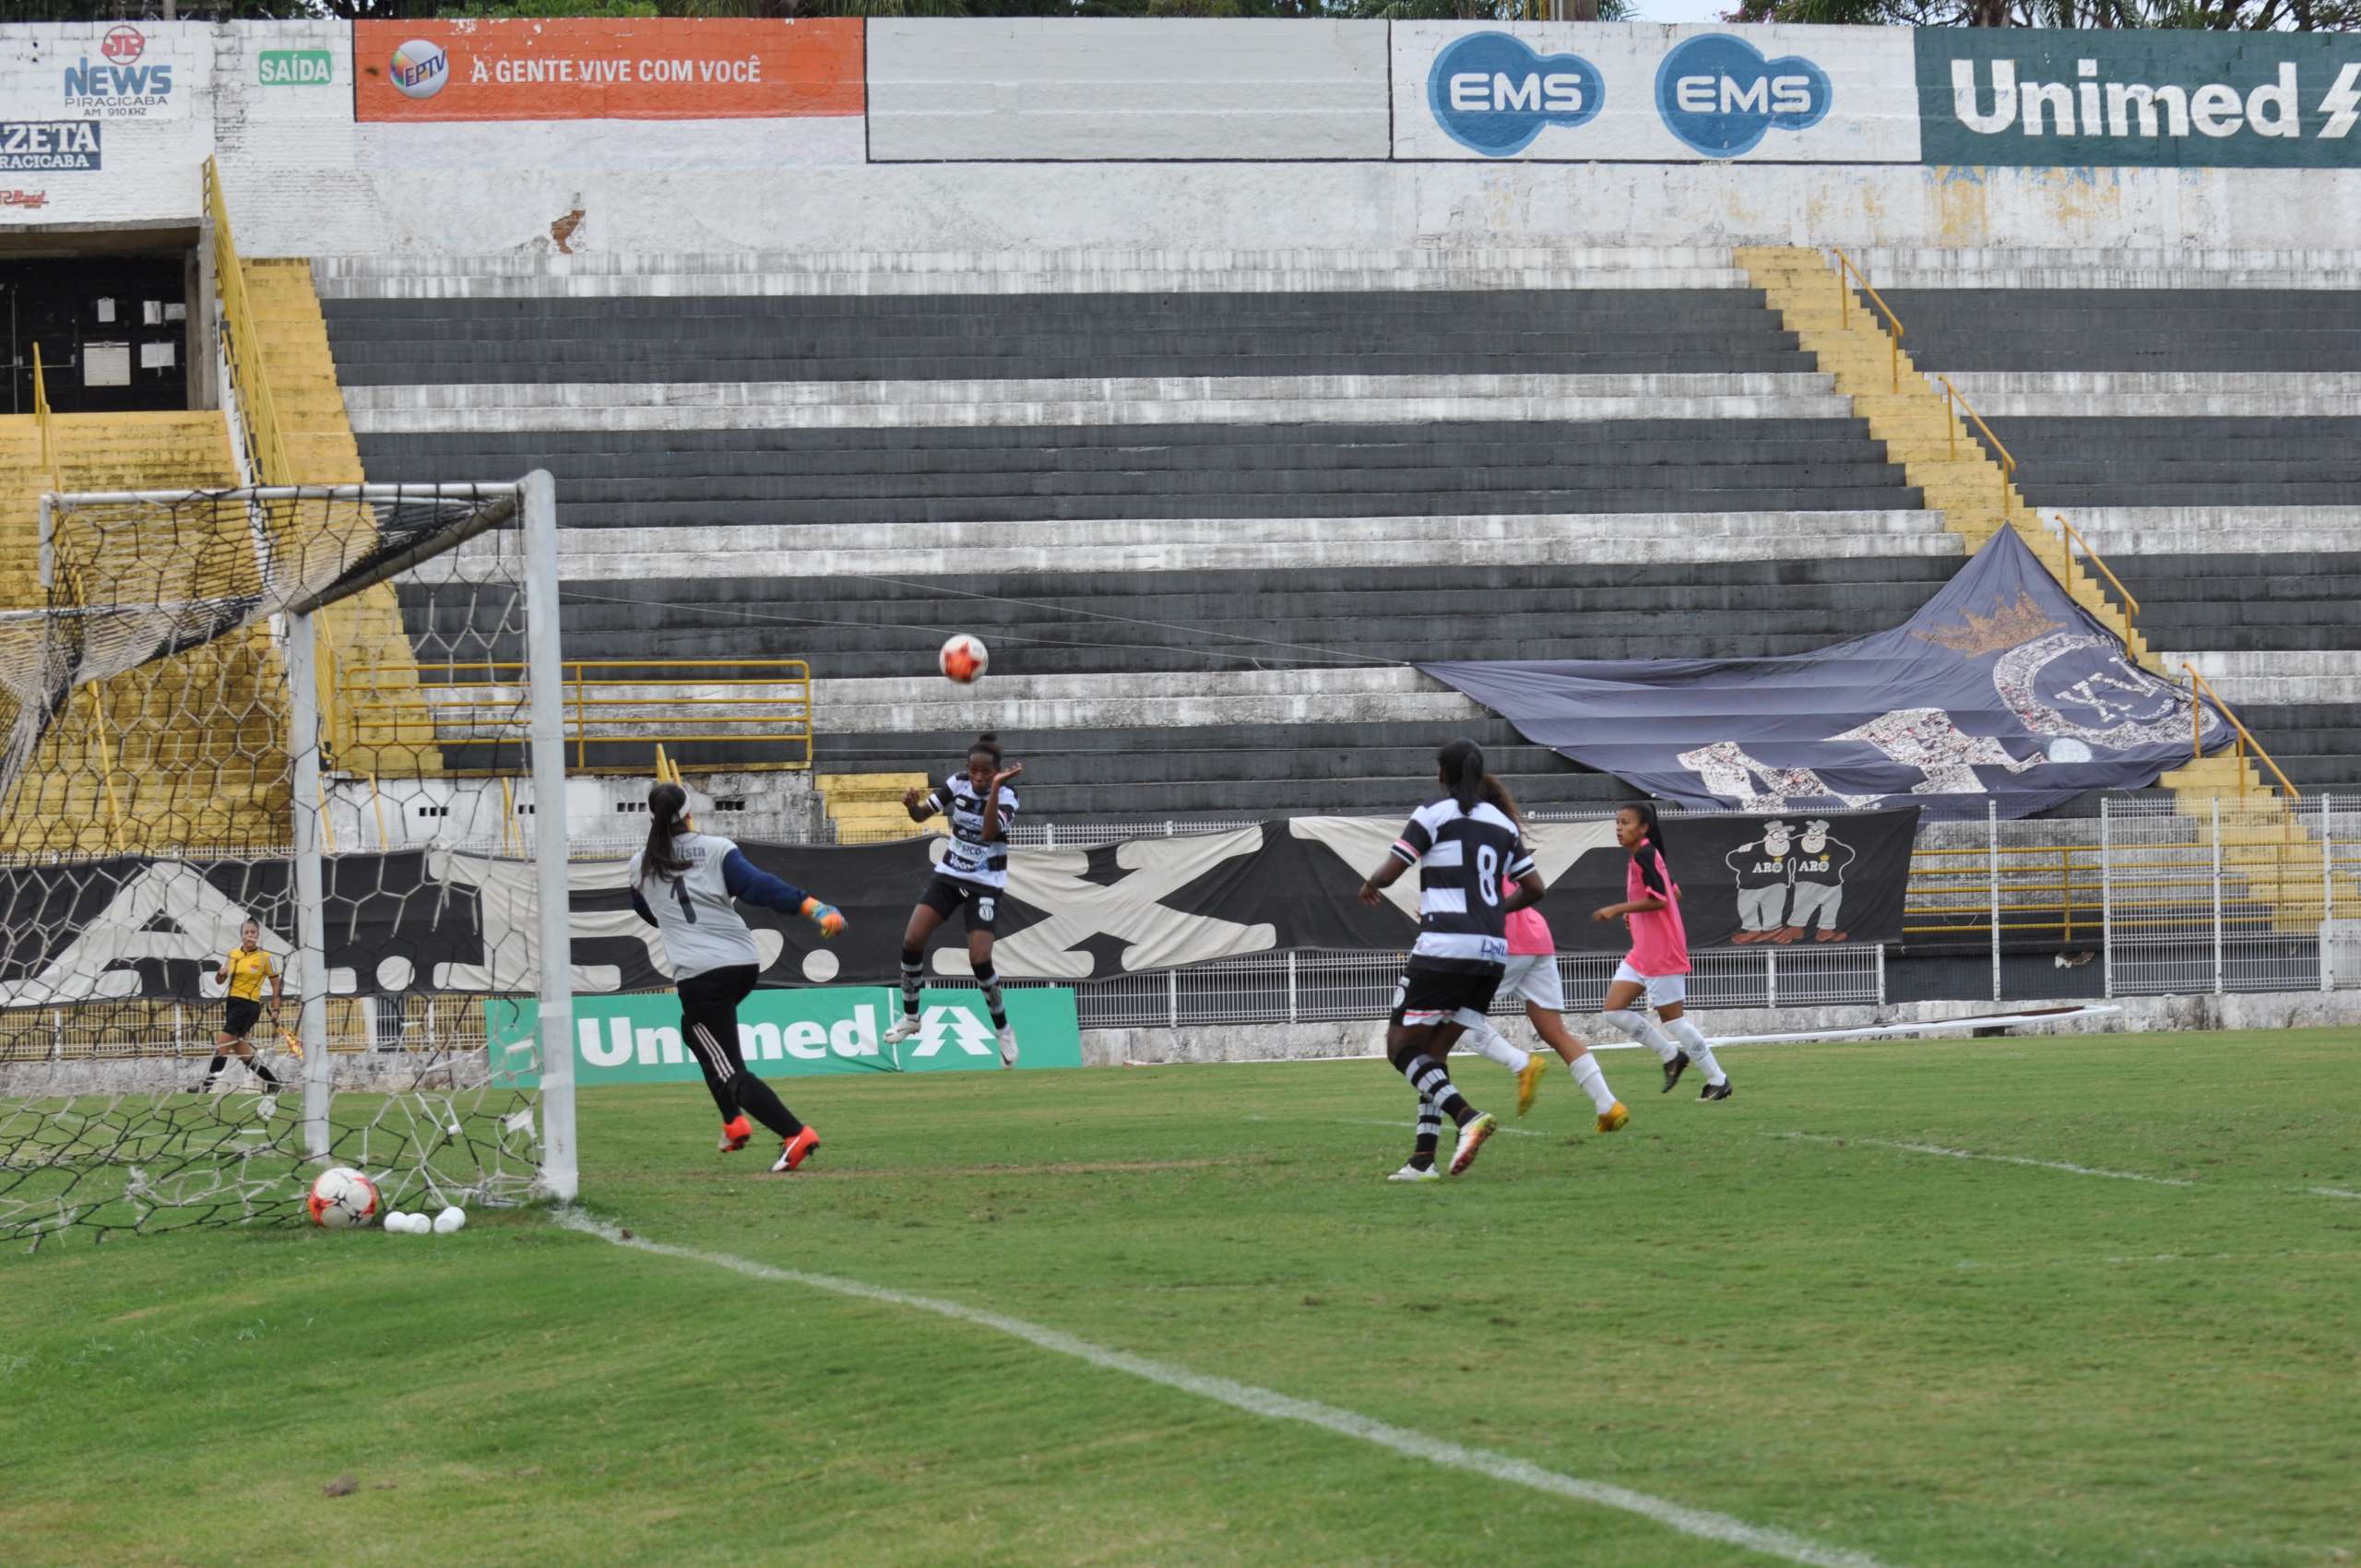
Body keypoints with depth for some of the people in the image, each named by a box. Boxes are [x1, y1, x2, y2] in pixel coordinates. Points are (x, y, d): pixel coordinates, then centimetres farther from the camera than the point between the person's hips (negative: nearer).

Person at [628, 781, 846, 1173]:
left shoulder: (640, 866, 10)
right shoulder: (716, 849, 5)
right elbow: (761, 886, -10)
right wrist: (815, 907, -18)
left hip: (698, 975, -4)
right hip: (745, 964, 4)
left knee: (731, 1073, -4)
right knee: (694, 1029, 32)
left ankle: (796, 1135, -23)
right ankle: (734, 1122, 27)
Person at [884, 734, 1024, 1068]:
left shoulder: (1007, 797, -17)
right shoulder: (958, 784, -6)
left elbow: (988, 832, -33)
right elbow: (921, 814, -6)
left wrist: (995, 787, -39)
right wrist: (912, 805, -29)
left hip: (985, 884, -4)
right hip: (949, 874, 4)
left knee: (979, 959, -15)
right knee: (912, 940, -9)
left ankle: (1003, 1030, 6)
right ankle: (910, 1016, 9)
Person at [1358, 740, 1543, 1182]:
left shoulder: (1433, 815, -4)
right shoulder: (1502, 823, 14)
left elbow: (1388, 873, -7)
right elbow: (1533, 888, 17)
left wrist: (1368, 886, 15)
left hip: (1443, 949, -6)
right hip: (1493, 951, 6)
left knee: (1402, 1048, 2)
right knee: (1433, 1054, 13)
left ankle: (1466, 1116, -20)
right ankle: (1423, 1160, 4)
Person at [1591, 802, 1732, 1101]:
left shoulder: (1644, 855, -15)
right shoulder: (1647, 855, 14)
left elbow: (1659, 898, -23)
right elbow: (1674, 892, 20)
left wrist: (1618, 909, -19)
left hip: (1662, 952, -10)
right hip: (1643, 952, 10)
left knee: (1670, 1016, -3)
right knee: (1614, 1009, 4)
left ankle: (1718, 1080, 6)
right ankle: (1672, 1056, 12)